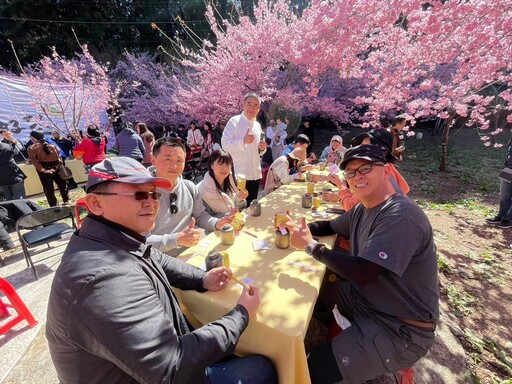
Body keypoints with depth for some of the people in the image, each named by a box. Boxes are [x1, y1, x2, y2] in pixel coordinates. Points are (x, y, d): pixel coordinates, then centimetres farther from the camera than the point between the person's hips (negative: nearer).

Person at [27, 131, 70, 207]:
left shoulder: (31, 148, -5)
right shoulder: (51, 145, 6)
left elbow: (34, 161, -14)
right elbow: (58, 154, 7)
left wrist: (42, 170, -14)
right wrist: (59, 164, 9)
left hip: (45, 170, -3)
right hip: (56, 166, 3)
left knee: (48, 188, 5)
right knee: (62, 185, 14)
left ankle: (53, 205, 9)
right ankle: (66, 201, 19)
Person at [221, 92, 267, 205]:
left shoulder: (257, 125, 13)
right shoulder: (234, 121, -6)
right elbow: (225, 145, -16)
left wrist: (262, 148, -2)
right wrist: (243, 141, -30)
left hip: (255, 174, 6)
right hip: (239, 174, -6)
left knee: (251, 206, 15)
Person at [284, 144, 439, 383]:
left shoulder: (401, 216, -26)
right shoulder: (362, 210, 2)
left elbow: (361, 272, -31)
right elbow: (330, 227, 17)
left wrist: (310, 245, -21)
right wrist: (301, 229, -3)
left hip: (401, 329, -8)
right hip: (365, 298, 8)